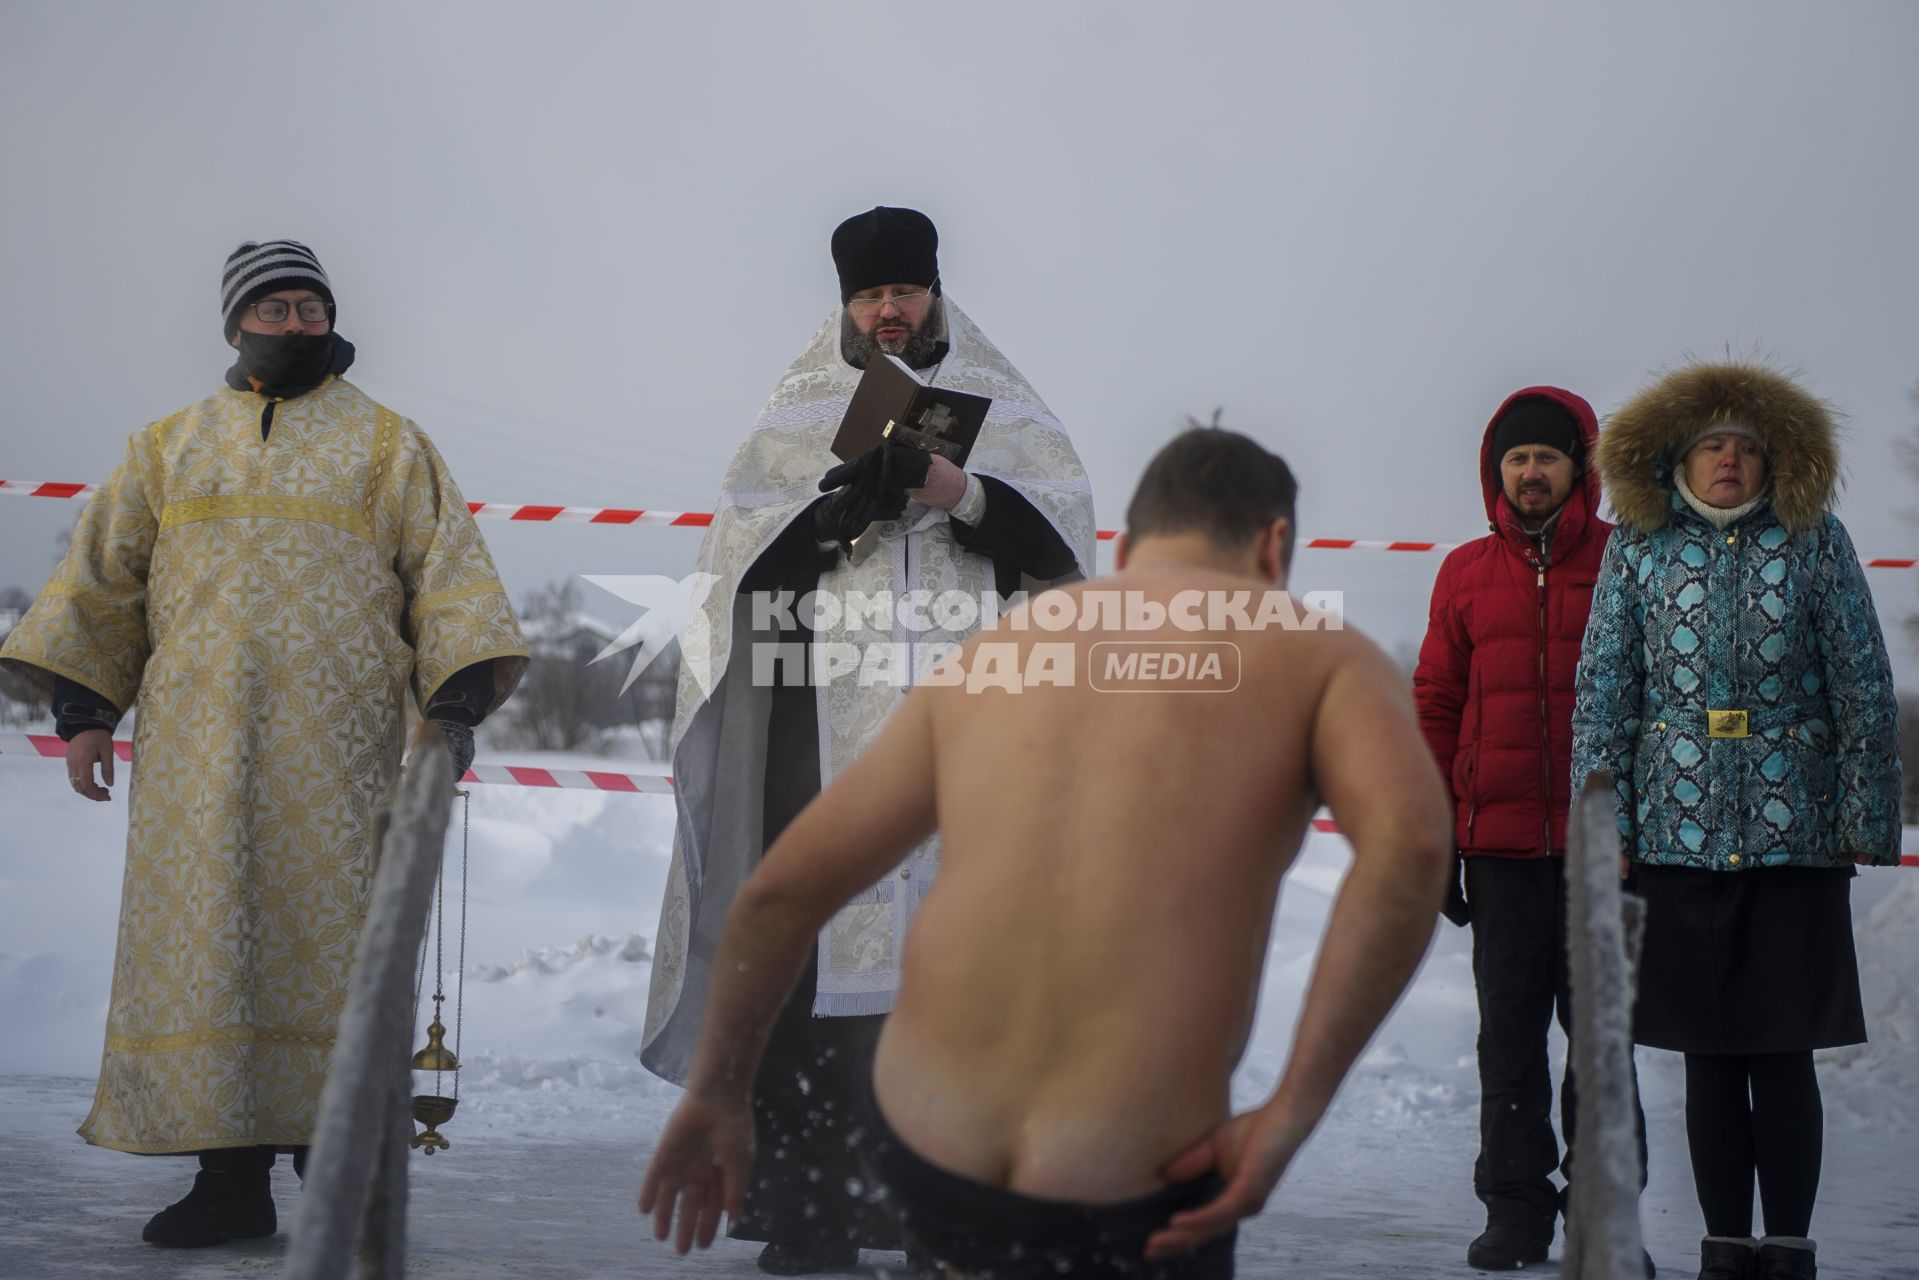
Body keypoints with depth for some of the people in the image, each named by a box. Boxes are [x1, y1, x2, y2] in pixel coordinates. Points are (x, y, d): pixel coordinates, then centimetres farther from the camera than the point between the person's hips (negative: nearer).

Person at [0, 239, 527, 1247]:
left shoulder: (386, 443, 14)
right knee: (204, 938, -2)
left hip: (334, 744, -2)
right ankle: (230, 1174, 1)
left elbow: (446, 571, 6)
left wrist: (458, 702, -8)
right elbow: (104, 577, 18)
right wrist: (82, 709, 7)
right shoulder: (169, 446, 19)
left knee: (324, 936, -5)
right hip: (195, 741, 2)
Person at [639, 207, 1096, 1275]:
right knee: (821, 938, -8)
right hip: (828, 724, 0)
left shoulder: (1003, 412, 19)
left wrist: (954, 488, -14)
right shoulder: (798, 417, 19)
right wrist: (833, 513, -12)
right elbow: (740, 543, 6)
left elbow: (1061, 519, 3)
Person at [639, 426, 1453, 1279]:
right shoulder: (1324, 655, 3)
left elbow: (777, 893, 13)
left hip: (917, 1161, 5)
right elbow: (1410, 844, -19)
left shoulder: (990, 654, 13)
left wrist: (716, 1096, 26)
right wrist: (1290, 1116, -14)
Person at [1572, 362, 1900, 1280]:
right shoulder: (1639, 547, 6)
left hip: (1794, 834, -1)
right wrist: (1601, 826, 0)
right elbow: (1603, 690, 6)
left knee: (1783, 1056, -1)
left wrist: (1869, 818, 0)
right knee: (1708, 1057, 6)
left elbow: (1864, 689, 5)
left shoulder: (1814, 541, 3)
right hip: (1679, 835, 1)